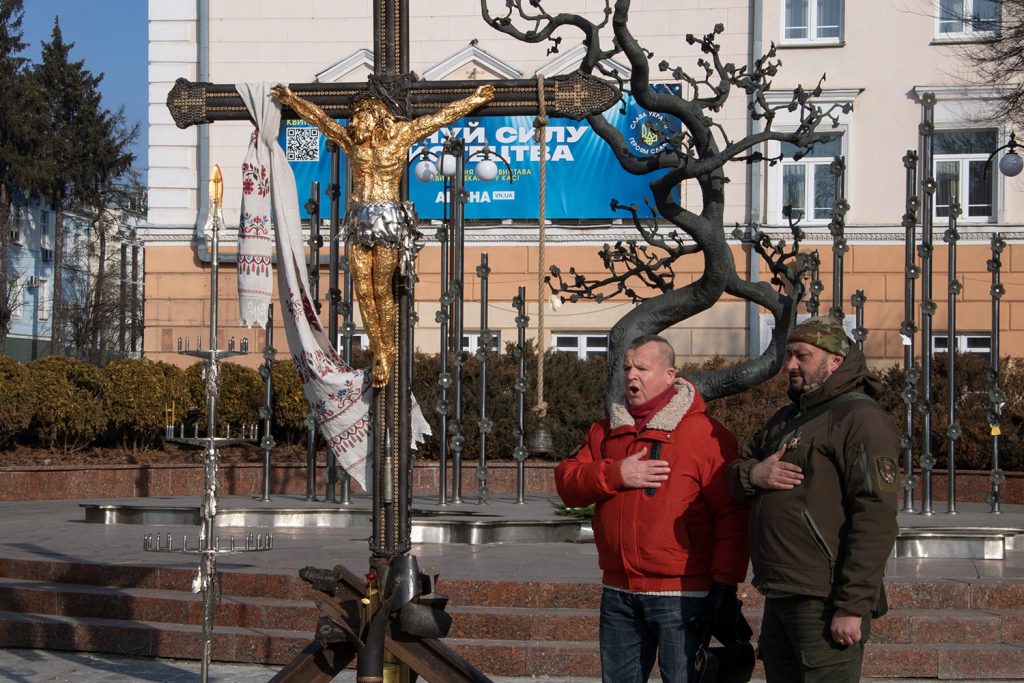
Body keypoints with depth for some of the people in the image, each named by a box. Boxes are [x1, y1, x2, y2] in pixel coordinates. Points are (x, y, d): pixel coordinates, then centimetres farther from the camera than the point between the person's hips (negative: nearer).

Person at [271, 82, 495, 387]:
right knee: (364, 291, 1)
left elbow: (441, 117, 6)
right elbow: (319, 117, 20)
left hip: (389, 221, -4)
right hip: (360, 221, 4)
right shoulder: (351, 139, 9)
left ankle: (388, 352, 13)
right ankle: (379, 354, 11)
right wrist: (290, 99, 29)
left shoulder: (401, 135, 1)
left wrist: (475, 99, 10)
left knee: (382, 291, -2)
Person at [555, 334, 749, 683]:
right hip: (618, 593, 6)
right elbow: (566, 481, 7)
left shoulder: (706, 433, -6)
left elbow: (731, 513, -9)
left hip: (681, 596, -6)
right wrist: (615, 475, -11)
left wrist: (726, 583, -14)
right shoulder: (606, 431, 14)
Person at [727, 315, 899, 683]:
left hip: (825, 601, -9)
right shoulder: (786, 418, 19)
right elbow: (733, 474, 22)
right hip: (779, 597, 9)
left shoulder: (860, 418, -11)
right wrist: (752, 474, -3)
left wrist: (853, 606, -24)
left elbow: (876, 520, -19)